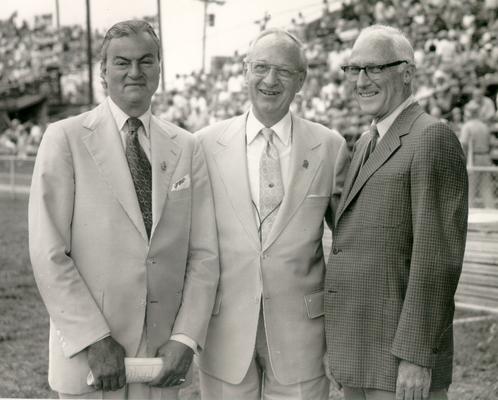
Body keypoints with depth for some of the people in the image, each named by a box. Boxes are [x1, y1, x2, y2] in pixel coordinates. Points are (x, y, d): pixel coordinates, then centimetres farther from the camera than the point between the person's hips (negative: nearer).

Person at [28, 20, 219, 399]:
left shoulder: (187, 147, 5)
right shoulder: (65, 138, -4)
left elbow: (204, 253, 3)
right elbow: (48, 253, -9)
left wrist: (186, 338, -7)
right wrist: (94, 340, -13)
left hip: (163, 353, 3)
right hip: (87, 354, -2)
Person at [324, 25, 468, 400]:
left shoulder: (433, 138, -13)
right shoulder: (367, 144, 15)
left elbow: (436, 256, -19)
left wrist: (415, 356, -21)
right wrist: (339, 340, 16)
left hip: (400, 357, -8)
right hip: (357, 354, 8)